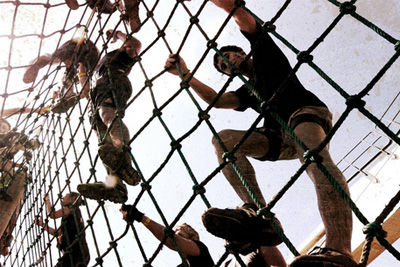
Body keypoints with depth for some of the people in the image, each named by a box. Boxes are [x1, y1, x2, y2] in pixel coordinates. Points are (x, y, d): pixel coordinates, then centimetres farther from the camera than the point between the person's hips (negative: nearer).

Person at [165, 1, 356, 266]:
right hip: (281, 139, 6)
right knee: (223, 139, -10)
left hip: (308, 112, -6)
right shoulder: (247, 91, 33)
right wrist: (185, 74, 15)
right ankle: (257, 213, -33)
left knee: (312, 150, -40)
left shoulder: (264, 52, 23)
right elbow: (217, 100, 15)